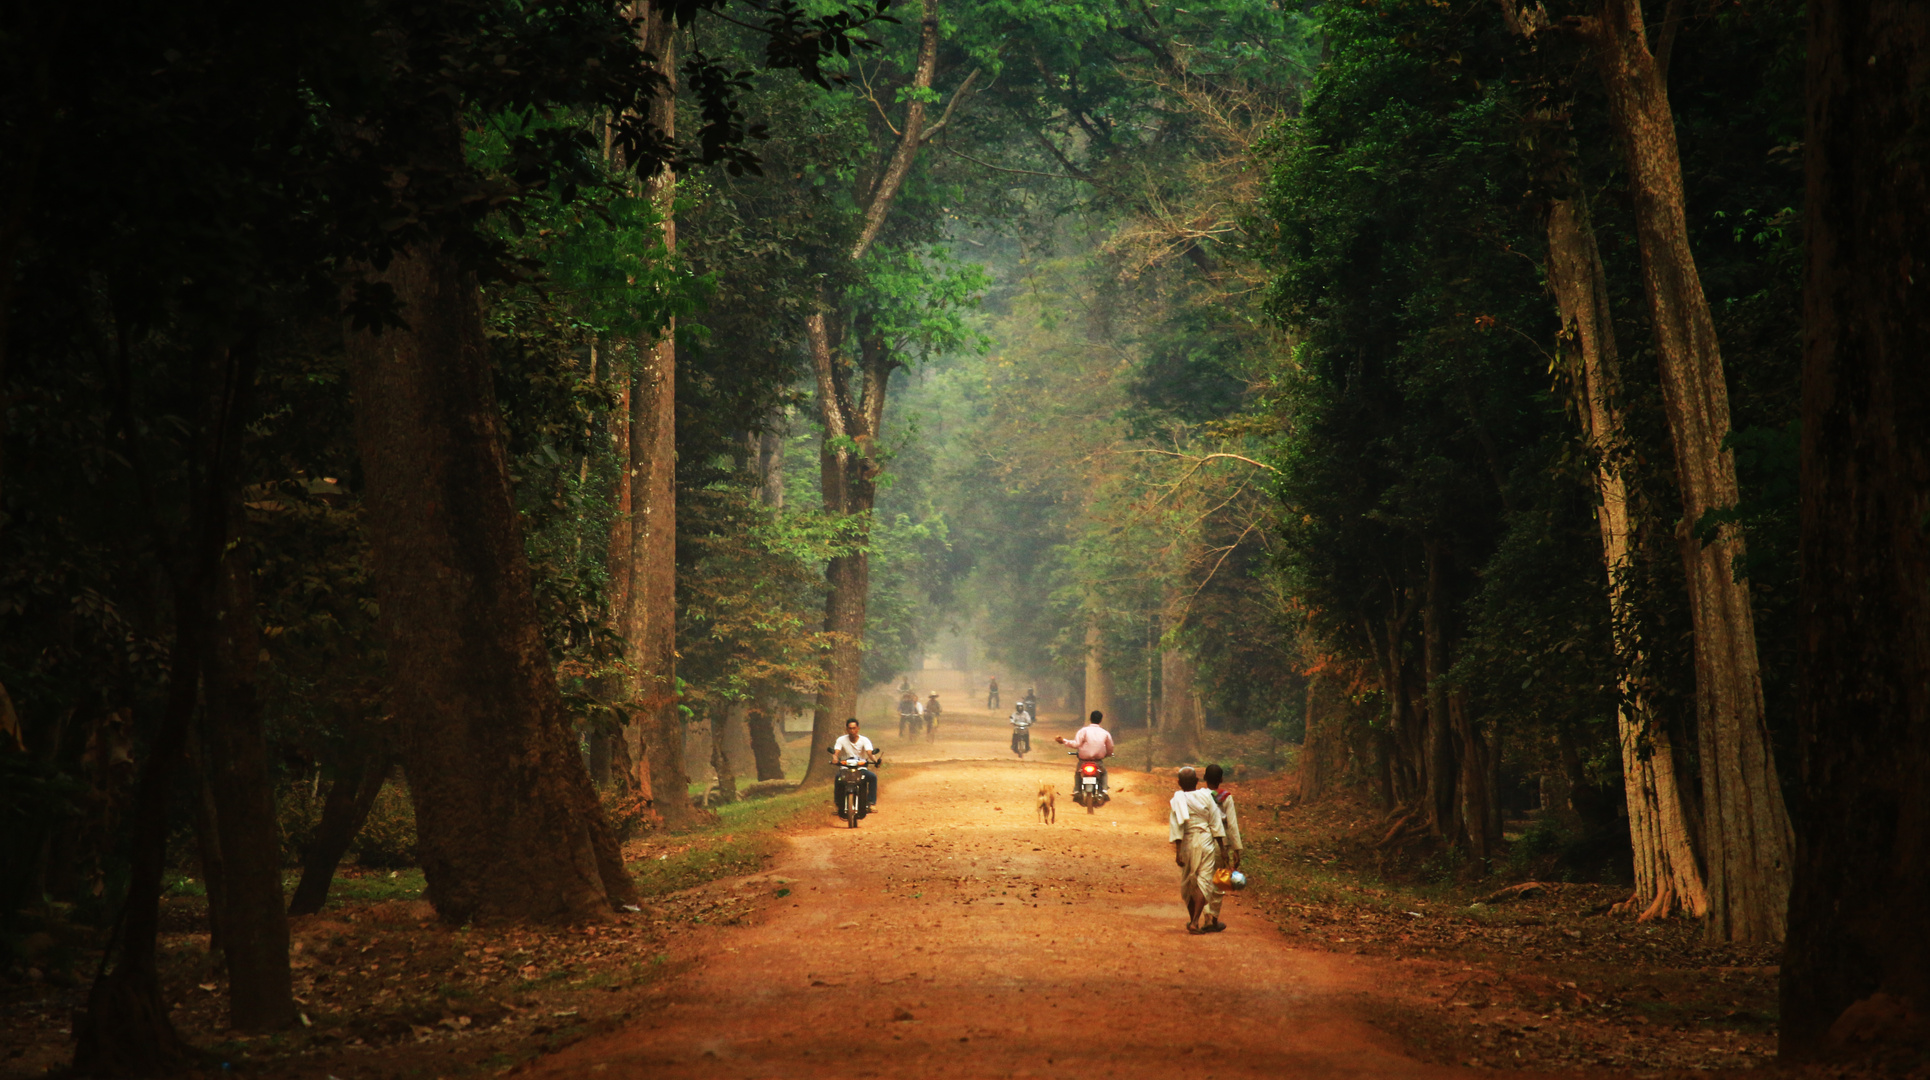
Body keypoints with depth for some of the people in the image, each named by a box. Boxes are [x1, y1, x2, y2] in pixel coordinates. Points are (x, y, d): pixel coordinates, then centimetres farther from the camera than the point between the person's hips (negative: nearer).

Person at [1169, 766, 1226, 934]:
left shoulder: (1176, 801, -2)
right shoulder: (1206, 797, -3)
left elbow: (1176, 827, -9)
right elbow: (1215, 824, -2)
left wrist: (1178, 851, -10)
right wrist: (1222, 847, 5)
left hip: (1186, 843, 2)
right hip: (1205, 841, -2)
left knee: (1188, 883, 16)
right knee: (1204, 881, -3)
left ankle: (1192, 920, 28)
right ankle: (1195, 922, -16)